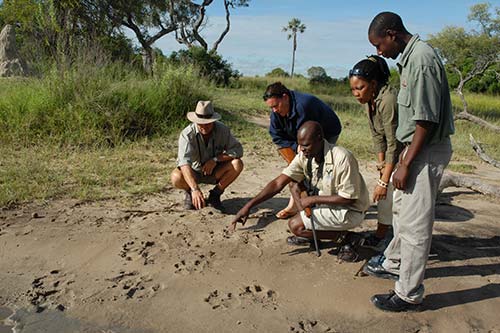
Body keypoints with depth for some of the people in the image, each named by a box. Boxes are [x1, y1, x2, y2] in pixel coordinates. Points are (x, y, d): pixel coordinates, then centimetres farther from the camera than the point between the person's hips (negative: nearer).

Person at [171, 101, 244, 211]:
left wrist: (216, 159, -30)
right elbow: (184, 162, -39)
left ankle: (215, 194, -2)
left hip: (214, 172, 3)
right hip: (193, 172, -2)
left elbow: (238, 150, -17)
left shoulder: (222, 130, -17)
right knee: (176, 178, -35)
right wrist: (195, 189, -53)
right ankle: (189, 192, 3)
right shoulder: (187, 134, -27)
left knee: (237, 164, -24)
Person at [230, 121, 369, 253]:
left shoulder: (342, 158, -28)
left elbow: (349, 198, -23)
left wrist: (313, 199, -21)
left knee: (295, 225, -15)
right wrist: (249, 205, -19)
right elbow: (278, 183, -12)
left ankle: (341, 235, -1)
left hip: (350, 211, -7)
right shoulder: (304, 156, -9)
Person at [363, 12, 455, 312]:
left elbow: (426, 120, -24)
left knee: (415, 223, -2)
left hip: (427, 151, -10)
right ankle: (394, 264, 42)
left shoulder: (421, 59, -20)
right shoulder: (411, 56, 10)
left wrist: (406, 164, -20)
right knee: (401, 209, 23)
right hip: (418, 148, 10)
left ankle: (409, 295, 12)